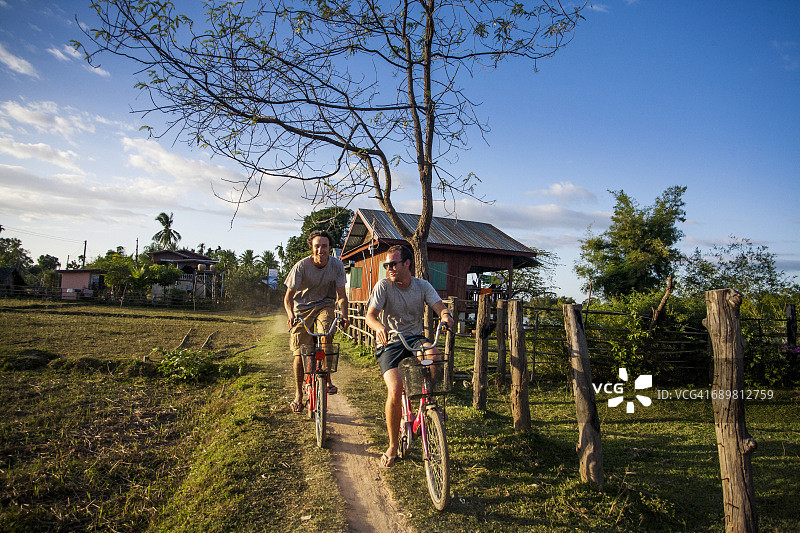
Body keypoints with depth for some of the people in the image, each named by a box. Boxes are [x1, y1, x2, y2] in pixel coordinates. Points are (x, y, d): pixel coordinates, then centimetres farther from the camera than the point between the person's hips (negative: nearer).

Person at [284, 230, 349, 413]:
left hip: (325, 305, 1)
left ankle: (327, 377, -12)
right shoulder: (301, 266, -19)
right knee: (300, 353, -4)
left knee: (326, 334, -31)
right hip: (302, 307, 0)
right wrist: (290, 314, -36)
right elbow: (288, 296, -16)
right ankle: (298, 395, 14)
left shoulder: (336, 265, -13)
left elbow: (341, 294, -8)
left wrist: (344, 315, -26)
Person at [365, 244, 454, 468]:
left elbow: (438, 306, -9)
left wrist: (445, 315, -34)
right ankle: (392, 447, -1)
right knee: (395, 391, -22)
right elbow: (370, 315, -14)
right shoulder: (383, 286, -5)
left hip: (415, 339, 2)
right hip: (390, 343, -2)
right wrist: (379, 327, -37)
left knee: (434, 355, -32)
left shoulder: (423, 286, 3)